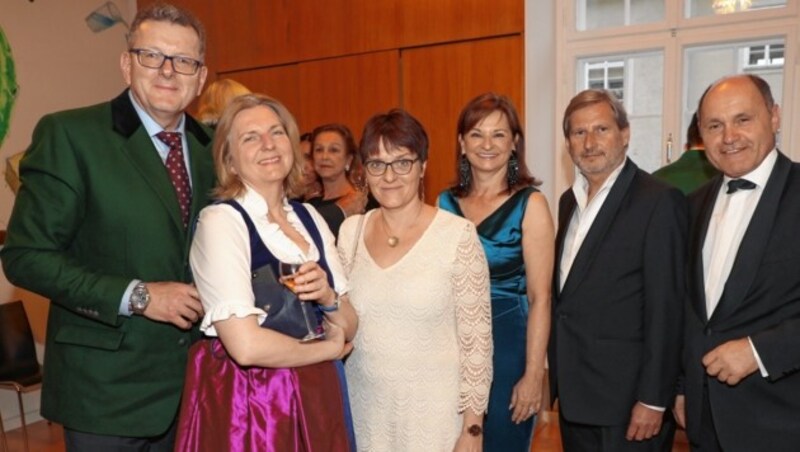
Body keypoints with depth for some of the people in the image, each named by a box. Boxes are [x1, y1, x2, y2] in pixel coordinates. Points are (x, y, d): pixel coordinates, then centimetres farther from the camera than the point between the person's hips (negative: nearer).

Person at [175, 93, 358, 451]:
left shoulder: (310, 217, 3)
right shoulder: (220, 221, -15)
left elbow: (349, 329, 6)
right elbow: (246, 346, -24)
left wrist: (328, 299, -15)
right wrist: (328, 348, -9)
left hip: (315, 398, 6)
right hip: (248, 406, -6)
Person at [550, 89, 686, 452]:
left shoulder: (659, 201, -13)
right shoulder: (569, 200, 9)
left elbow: (666, 309, -16)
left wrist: (653, 399, -16)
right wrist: (556, 374, 12)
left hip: (626, 400, -6)